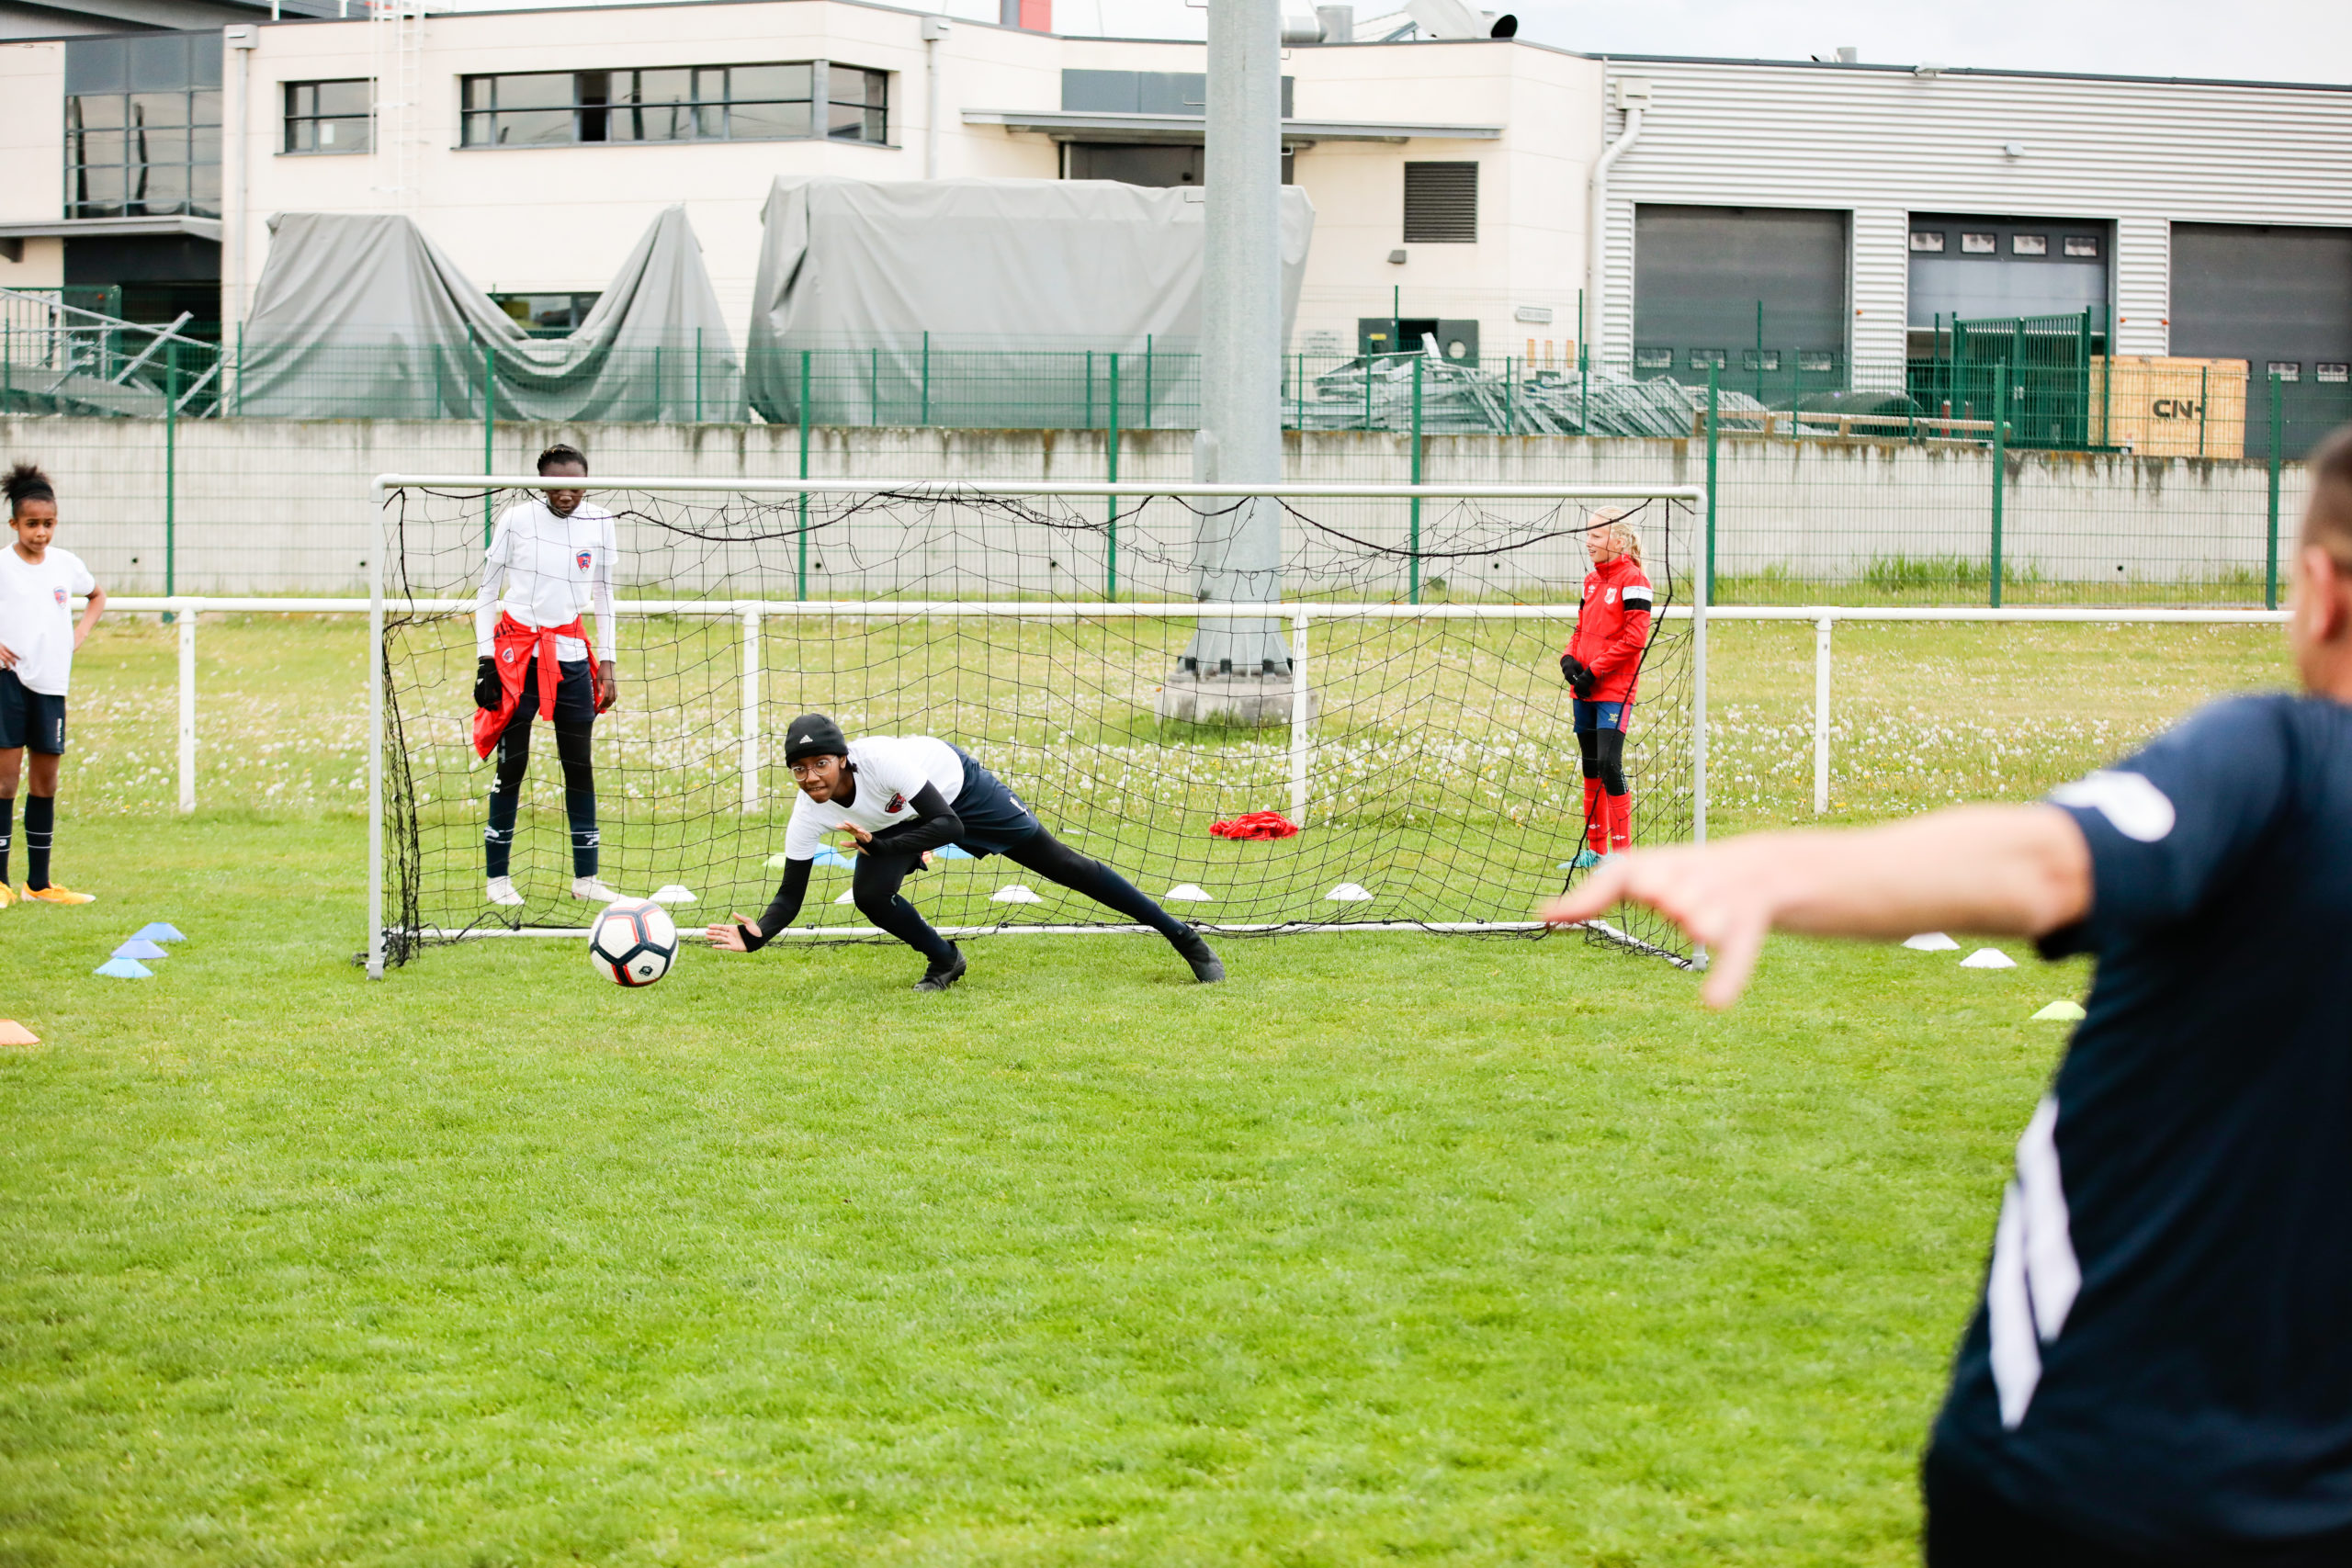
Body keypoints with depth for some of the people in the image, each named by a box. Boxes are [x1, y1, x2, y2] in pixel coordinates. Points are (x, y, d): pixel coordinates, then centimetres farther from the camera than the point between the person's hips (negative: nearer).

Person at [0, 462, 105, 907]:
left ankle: (39, 882, 14)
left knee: (46, 780, 8)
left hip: (52, 682, 4)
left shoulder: (67, 564, 6)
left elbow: (98, 597, 25)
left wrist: (79, 635, 10)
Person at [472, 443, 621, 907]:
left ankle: (585, 877, 10)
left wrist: (606, 663, 8)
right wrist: (485, 660, -6)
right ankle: (498, 878, 6)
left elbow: (604, 596, 13)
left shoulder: (599, 523, 2)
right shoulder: (516, 519, -7)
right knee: (511, 763, -2)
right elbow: (486, 593, 0)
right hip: (516, 648, -3)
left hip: (570, 651, 3)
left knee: (579, 764, 3)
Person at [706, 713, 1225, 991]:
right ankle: (944, 962, 8)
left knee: (1061, 864, 0)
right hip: (902, 819, 4)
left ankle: (1183, 937, 10)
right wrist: (756, 936, -41)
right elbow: (790, 895, -22)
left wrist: (881, 846, -46)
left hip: (958, 784, -4)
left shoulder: (880, 759, -42)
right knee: (869, 894, -22)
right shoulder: (808, 816, -27)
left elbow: (950, 826, -39)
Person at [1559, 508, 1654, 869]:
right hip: (1585, 691, 8)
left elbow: (1635, 637, -16)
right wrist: (1569, 658, 2)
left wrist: (1595, 671, -16)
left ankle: (1622, 851, -8)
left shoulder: (1632, 580, -10)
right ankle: (1595, 849, 20)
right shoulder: (1592, 580, 14)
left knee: (1609, 764, -13)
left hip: (1614, 690, -8)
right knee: (1590, 766, 12)